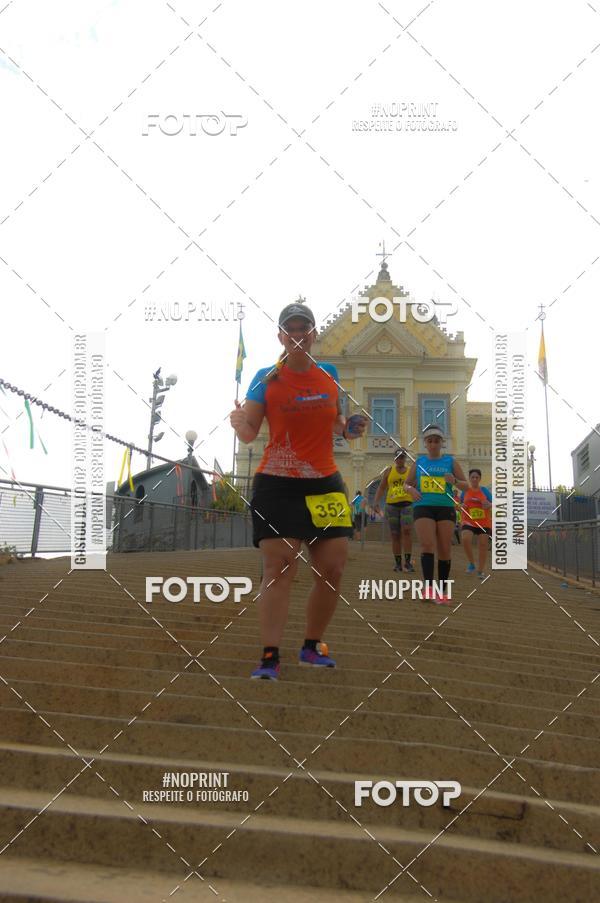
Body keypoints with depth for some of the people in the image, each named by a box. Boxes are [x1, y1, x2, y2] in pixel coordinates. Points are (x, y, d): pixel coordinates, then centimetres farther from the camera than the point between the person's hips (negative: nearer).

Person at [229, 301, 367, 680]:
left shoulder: (329, 374, 8)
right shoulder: (266, 379, -2)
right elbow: (249, 433, -4)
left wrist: (349, 428, 1)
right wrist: (237, 419, -26)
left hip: (325, 484, 4)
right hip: (276, 485, -4)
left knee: (332, 570, 3)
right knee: (279, 569, -10)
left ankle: (313, 646, 22)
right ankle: (270, 657, -7)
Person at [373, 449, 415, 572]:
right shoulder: (389, 471, 11)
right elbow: (381, 487, 9)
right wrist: (376, 502, -4)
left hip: (407, 504, -1)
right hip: (392, 505, 1)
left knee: (407, 530, -18)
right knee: (395, 534, 4)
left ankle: (407, 561, -16)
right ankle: (398, 562, 10)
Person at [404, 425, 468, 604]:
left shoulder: (450, 461, 8)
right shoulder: (418, 462, 12)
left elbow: (466, 485, 8)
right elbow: (407, 483, 18)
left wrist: (455, 481, -14)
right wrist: (411, 489, -5)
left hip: (445, 508, 0)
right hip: (423, 507, 0)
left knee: (444, 550, 1)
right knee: (427, 545, -17)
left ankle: (443, 590, 10)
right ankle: (428, 587, -23)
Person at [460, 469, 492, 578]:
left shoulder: (484, 490, 4)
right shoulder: (465, 491, 7)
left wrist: (488, 505, -16)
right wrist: (461, 506, -6)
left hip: (483, 523, 0)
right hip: (469, 522, 0)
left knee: (483, 545, -1)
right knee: (466, 539, -24)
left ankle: (481, 571, 12)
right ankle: (471, 563, -4)